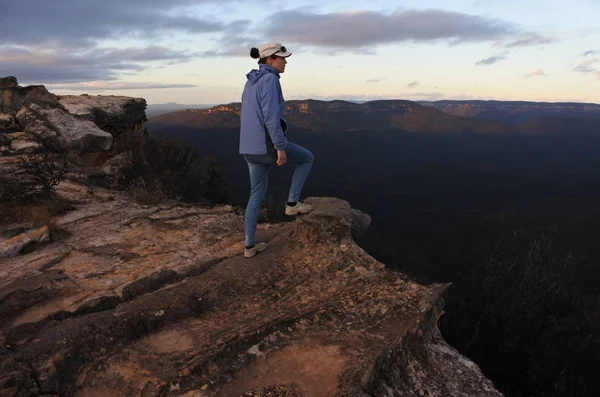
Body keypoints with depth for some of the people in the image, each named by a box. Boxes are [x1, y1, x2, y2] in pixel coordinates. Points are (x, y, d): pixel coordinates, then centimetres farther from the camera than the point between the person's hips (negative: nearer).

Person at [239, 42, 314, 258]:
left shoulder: (251, 82, 17)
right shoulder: (269, 80, -12)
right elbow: (271, 116, -22)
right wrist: (281, 147, -19)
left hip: (250, 147, 9)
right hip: (267, 145, -9)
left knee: (257, 195, 16)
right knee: (306, 157, 18)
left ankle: (250, 245, 20)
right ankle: (292, 203, 19)